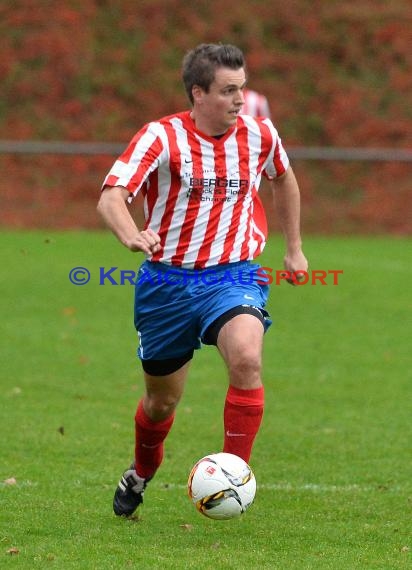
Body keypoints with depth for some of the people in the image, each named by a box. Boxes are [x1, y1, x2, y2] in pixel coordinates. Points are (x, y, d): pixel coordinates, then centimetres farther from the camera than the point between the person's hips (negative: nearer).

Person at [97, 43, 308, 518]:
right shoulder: (162, 136, -13)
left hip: (232, 275, 1)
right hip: (167, 279, -1)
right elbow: (111, 197, -25)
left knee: (246, 359, -30)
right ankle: (141, 472, 44)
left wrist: (294, 247, 25)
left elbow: (284, 179, 23)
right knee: (162, 400, 12)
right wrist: (132, 237, -45)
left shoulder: (259, 136, -1)